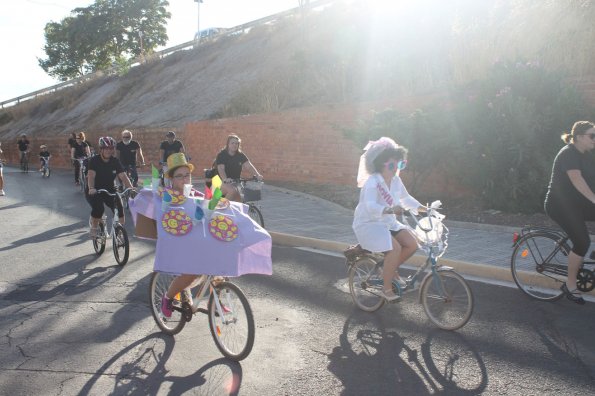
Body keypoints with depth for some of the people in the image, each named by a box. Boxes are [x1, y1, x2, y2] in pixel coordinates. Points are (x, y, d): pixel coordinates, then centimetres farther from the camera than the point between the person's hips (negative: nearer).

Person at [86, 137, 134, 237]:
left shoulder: (115, 161, -5)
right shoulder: (94, 160, -13)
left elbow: (123, 176, -14)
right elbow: (91, 175, -27)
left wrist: (131, 188, -30)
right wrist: (91, 189, -46)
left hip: (109, 189, 3)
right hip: (94, 191, -3)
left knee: (119, 205, -22)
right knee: (98, 208, -28)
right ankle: (93, 228, -1)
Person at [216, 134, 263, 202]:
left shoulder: (240, 155, 4)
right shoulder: (221, 155, -9)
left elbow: (248, 165, -8)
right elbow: (221, 169, -23)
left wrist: (257, 175, -25)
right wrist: (225, 179, -43)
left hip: (235, 183, 5)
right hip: (223, 183, -5)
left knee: (239, 201, -2)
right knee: (233, 191, -33)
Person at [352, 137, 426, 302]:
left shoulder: (396, 180, 1)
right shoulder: (372, 182, -22)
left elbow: (406, 198, 15)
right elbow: (370, 206, -36)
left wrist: (423, 208, 3)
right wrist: (390, 210, -52)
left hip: (388, 222, 8)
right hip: (368, 224, -7)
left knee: (412, 243, -10)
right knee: (395, 248, -26)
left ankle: (392, 269, 14)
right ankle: (387, 289, -10)